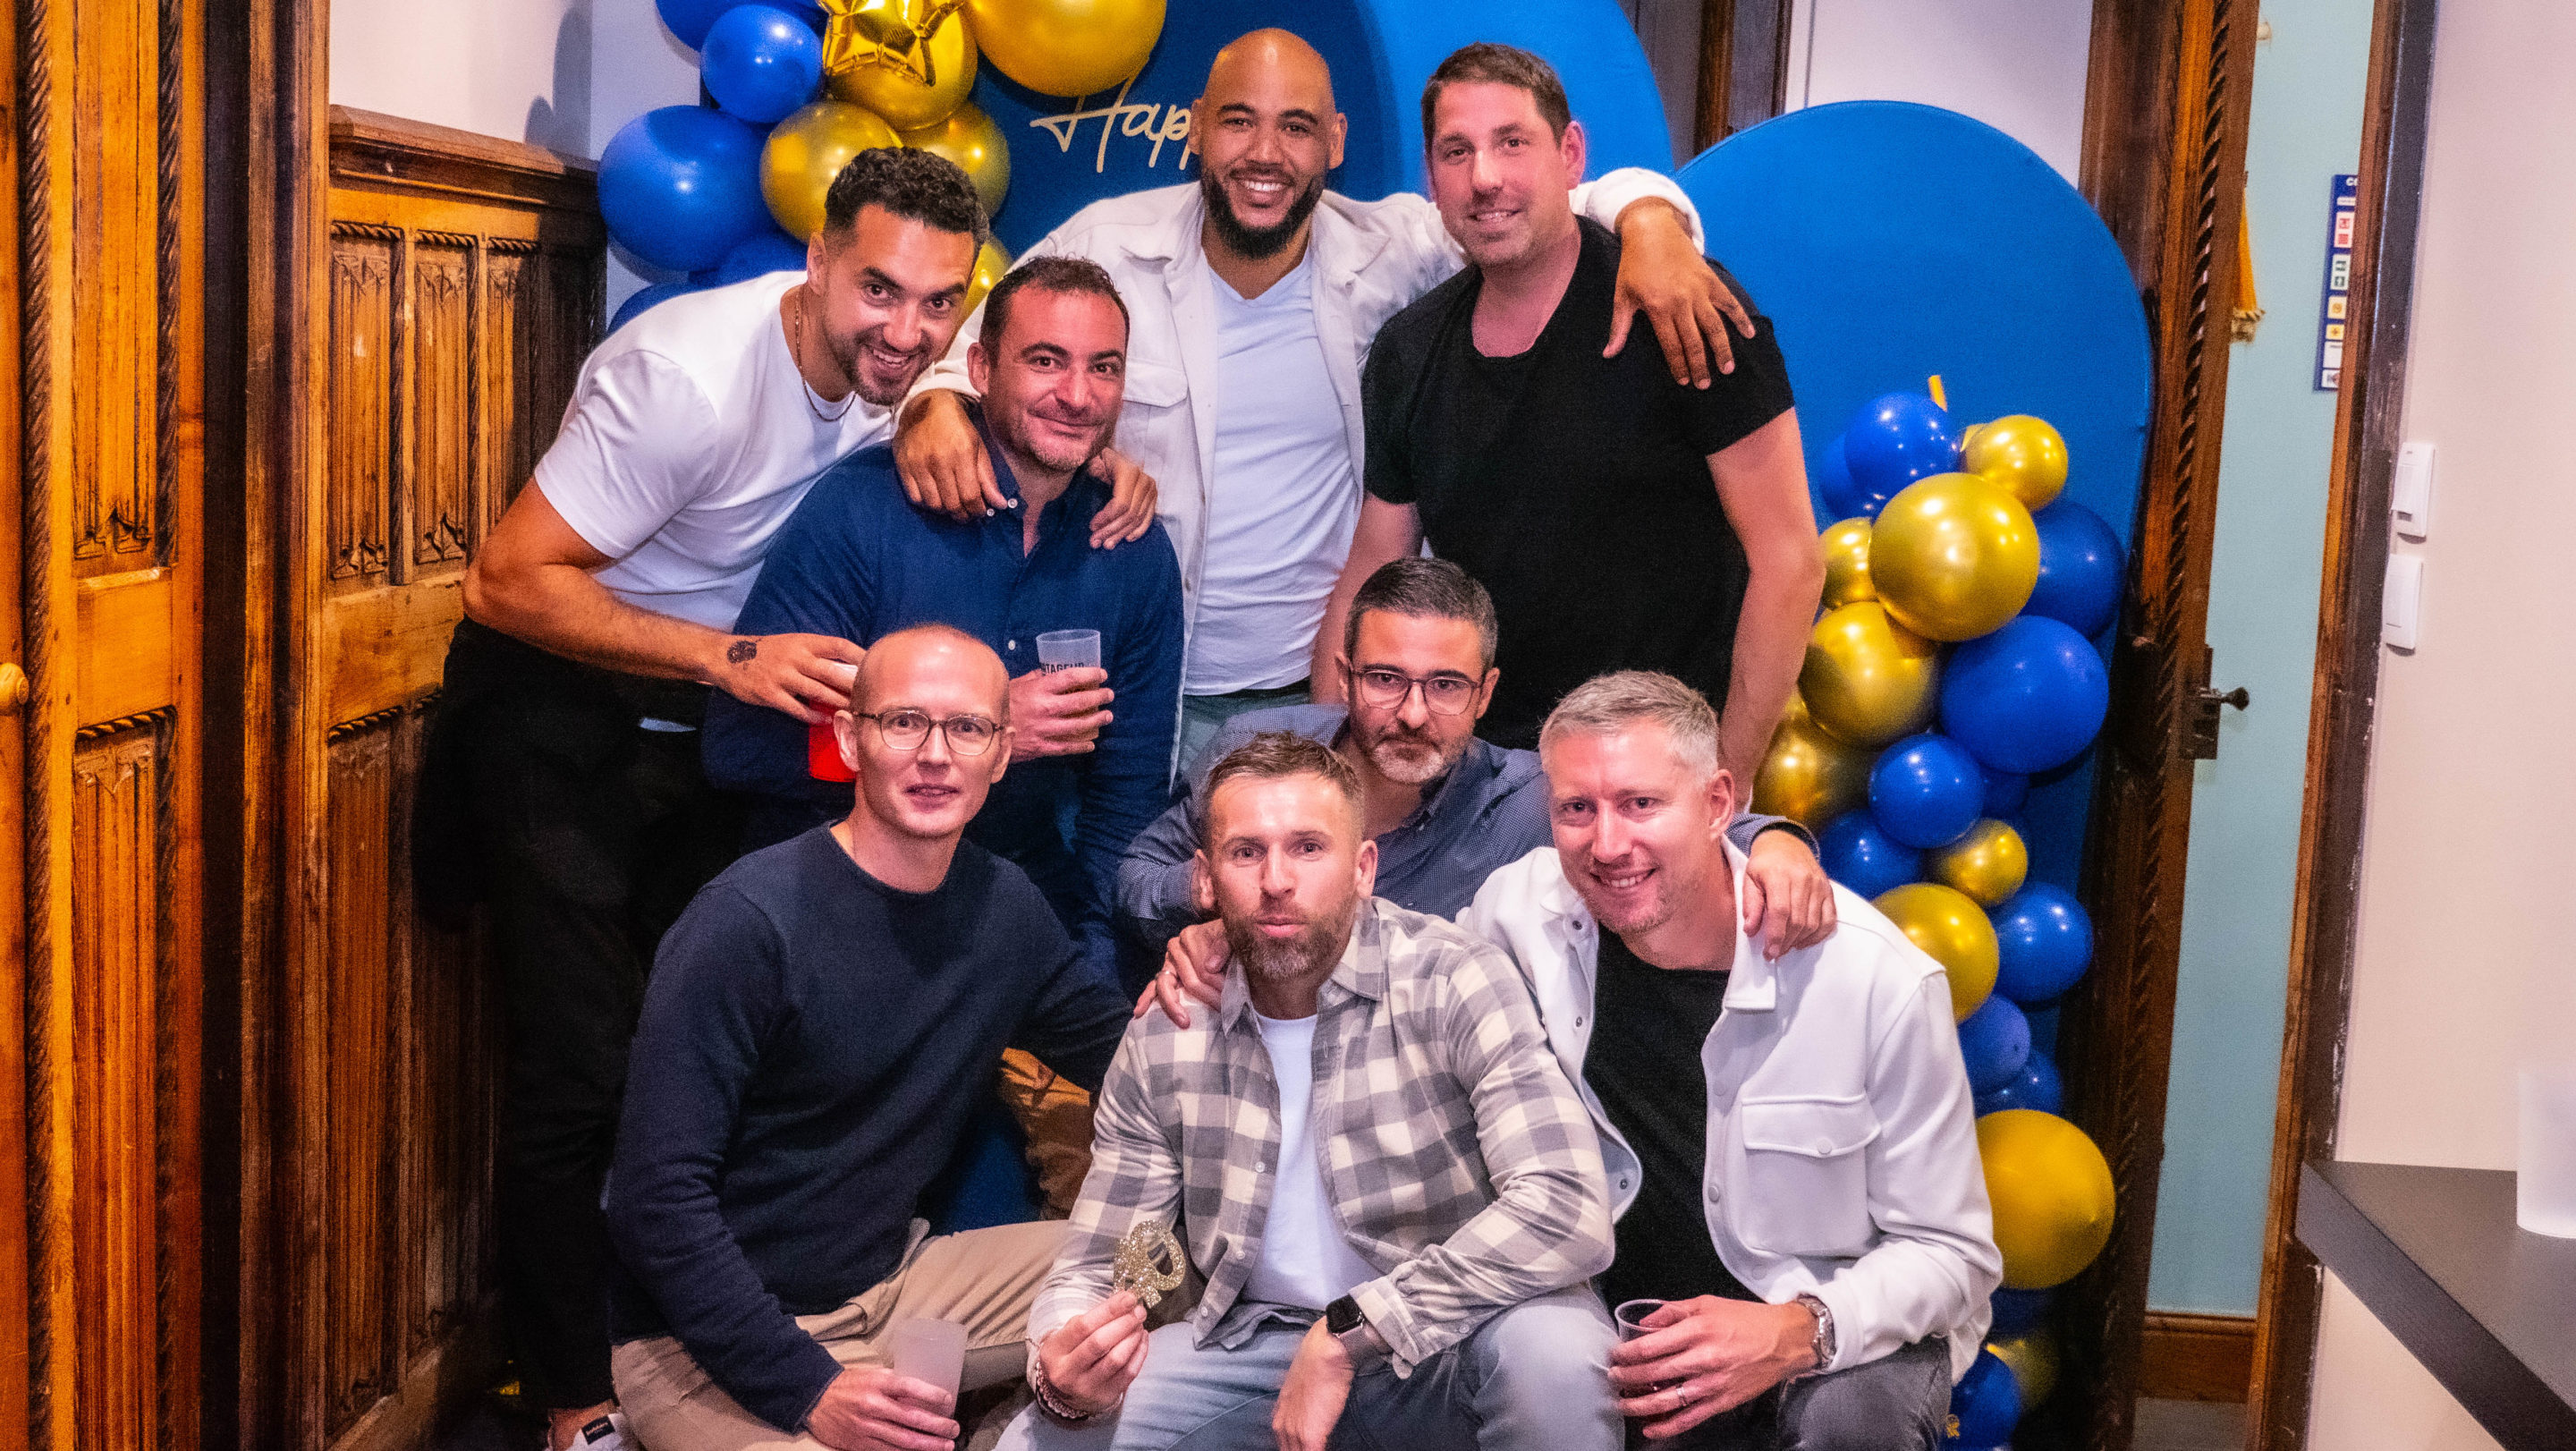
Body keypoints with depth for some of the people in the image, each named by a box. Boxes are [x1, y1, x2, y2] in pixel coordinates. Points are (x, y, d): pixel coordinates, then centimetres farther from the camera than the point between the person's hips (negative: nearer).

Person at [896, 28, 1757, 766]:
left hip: (1326, 692, 1)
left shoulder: (1393, 256, -4)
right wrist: (935, 408, -21)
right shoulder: (1101, 249, -5)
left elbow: (1593, 202, 0)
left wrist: (1651, 225, -23)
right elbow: (979, 359, 2)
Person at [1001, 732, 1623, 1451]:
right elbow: (1092, 1268, 2)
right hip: (1257, 1336, 3)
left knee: (1554, 1351, -35)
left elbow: (1568, 1210, -31)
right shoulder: (1163, 1041, -4)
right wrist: (1065, 1380, -23)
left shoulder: (1452, 982, -19)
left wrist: (1345, 1334, -31)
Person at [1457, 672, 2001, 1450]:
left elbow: (1950, 1252, -11)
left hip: (1838, 1335, -3)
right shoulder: (1520, 912, -9)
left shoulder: (1881, 980, -17)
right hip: (1622, 1336, 4)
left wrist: (1802, 1334, -30)